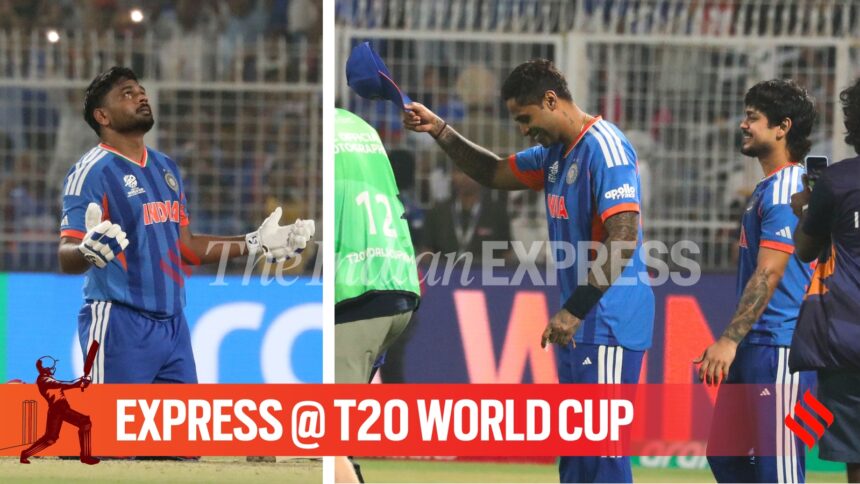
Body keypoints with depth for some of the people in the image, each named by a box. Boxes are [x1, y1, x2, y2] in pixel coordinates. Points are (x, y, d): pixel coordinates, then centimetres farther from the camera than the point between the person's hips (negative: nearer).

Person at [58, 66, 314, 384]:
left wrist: (254, 244, 18)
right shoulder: (92, 171, -10)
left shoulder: (165, 167, 16)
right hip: (119, 325, -8)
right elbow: (66, 258, -17)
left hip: (173, 325, 8)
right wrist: (88, 252, -40)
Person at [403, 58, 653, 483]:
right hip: (580, 325, 10)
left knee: (602, 449, -12)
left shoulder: (604, 148, -15)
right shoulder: (556, 153, 14)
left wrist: (575, 311, -26)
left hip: (609, 324, -10)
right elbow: (495, 174, 30)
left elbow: (623, 239, -24)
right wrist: (438, 130, 19)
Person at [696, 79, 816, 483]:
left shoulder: (786, 190, -14)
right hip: (752, 349, 11)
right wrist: (729, 343, 24)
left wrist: (730, 340, -24)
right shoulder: (766, 189, 18)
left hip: (780, 349, -11)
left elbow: (768, 276, -21)